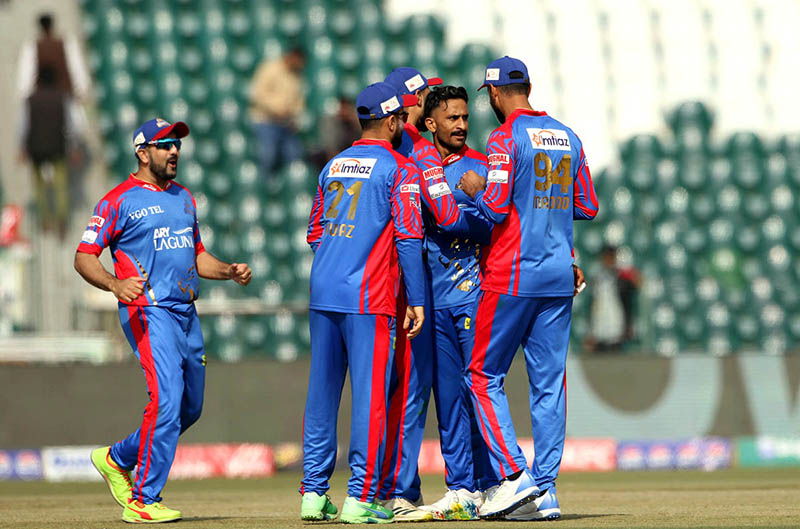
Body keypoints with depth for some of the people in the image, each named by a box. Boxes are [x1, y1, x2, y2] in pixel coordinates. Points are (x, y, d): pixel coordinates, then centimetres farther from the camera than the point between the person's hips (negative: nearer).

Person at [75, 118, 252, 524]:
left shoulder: (183, 198, 19)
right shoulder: (120, 200, -4)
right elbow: (84, 257, -8)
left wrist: (230, 271, 7)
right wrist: (115, 284, -27)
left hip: (187, 314, 8)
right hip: (148, 312, -8)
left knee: (190, 407, 13)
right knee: (166, 402, -18)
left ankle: (117, 459, 32)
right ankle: (142, 502, -12)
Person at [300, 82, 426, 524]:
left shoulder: (333, 167, 16)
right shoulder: (399, 170, -4)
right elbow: (408, 238, -10)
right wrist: (416, 301, -7)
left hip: (322, 293, 6)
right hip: (368, 298, -6)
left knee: (321, 391, 9)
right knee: (369, 393, -4)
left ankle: (313, 494, 10)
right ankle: (360, 498, -7)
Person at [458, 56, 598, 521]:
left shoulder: (506, 139, -9)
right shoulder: (568, 138, 11)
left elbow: (495, 208, -17)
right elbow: (588, 207, 14)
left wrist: (474, 187, 3)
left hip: (512, 276, -6)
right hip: (559, 277, 6)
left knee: (485, 375, 3)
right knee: (549, 382, 6)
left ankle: (514, 475, -9)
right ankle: (545, 492, 3)